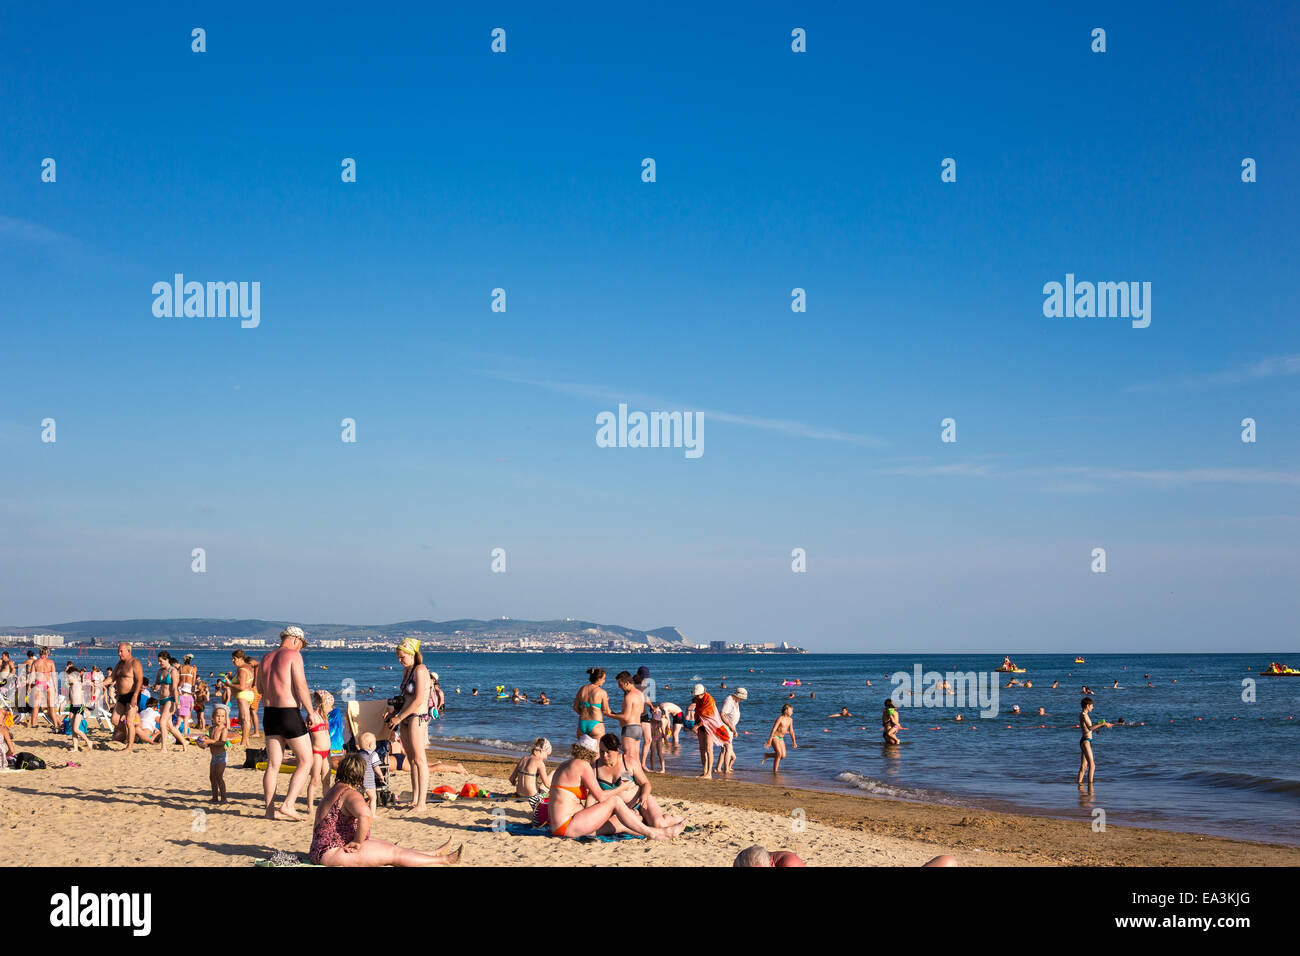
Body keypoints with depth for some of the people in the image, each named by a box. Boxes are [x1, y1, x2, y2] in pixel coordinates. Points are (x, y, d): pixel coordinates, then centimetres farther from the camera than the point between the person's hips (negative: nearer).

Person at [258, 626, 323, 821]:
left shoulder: (266, 658, 12)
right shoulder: (293, 655, -8)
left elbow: (260, 688, 23)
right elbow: (301, 686, -15)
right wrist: (311, 712, -9)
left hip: (270, 714, 7)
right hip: (290, 714, -7)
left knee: (273, 765, 10)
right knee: (306, 762, 4)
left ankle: (270, 810, 10)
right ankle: (288, 805, -5)